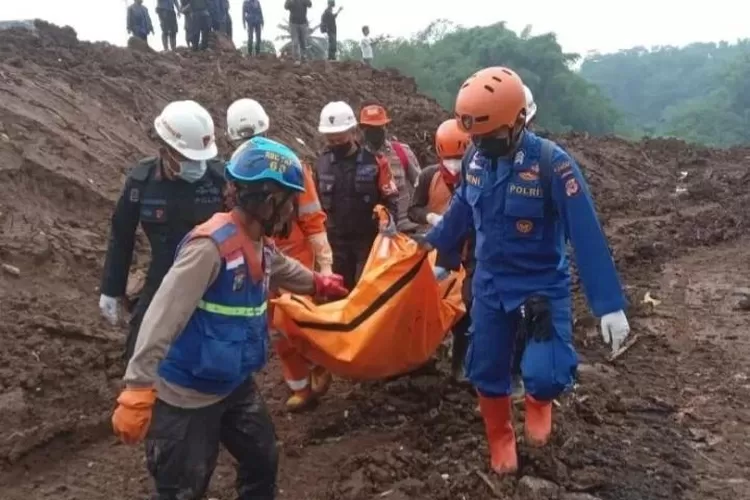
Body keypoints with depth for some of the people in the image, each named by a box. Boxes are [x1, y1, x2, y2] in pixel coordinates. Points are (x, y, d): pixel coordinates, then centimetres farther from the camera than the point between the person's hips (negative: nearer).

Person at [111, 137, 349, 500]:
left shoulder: (259, 244, 3)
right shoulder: (211, 245, -27)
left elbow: (283, 269, 28)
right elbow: (162, 319, -31)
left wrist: (319, 284, 46)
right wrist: (137, 392, -35)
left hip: (234, 385, 9)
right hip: (186, 396, -9)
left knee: (263, 462, 22)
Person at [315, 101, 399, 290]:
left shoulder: (374, 161, -8)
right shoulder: (322, 163, 3)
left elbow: (390, 198, -2)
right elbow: (316, 201, 14)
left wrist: (389, 221, -18)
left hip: (369, 239, -3)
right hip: (337, 240, 4)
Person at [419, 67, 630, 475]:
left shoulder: (551, 163, -23)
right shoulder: (475, 160, -7)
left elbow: (587, 236, -23)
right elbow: (460, 210, 13)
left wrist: (609, 305, -24)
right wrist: (431, 243, 25)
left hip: (544, 285, -4)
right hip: (490, 282, 5)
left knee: (545, 375, -15)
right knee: (486, 371, 9)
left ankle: (538, 401, 24)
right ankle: (501, 440, 36)